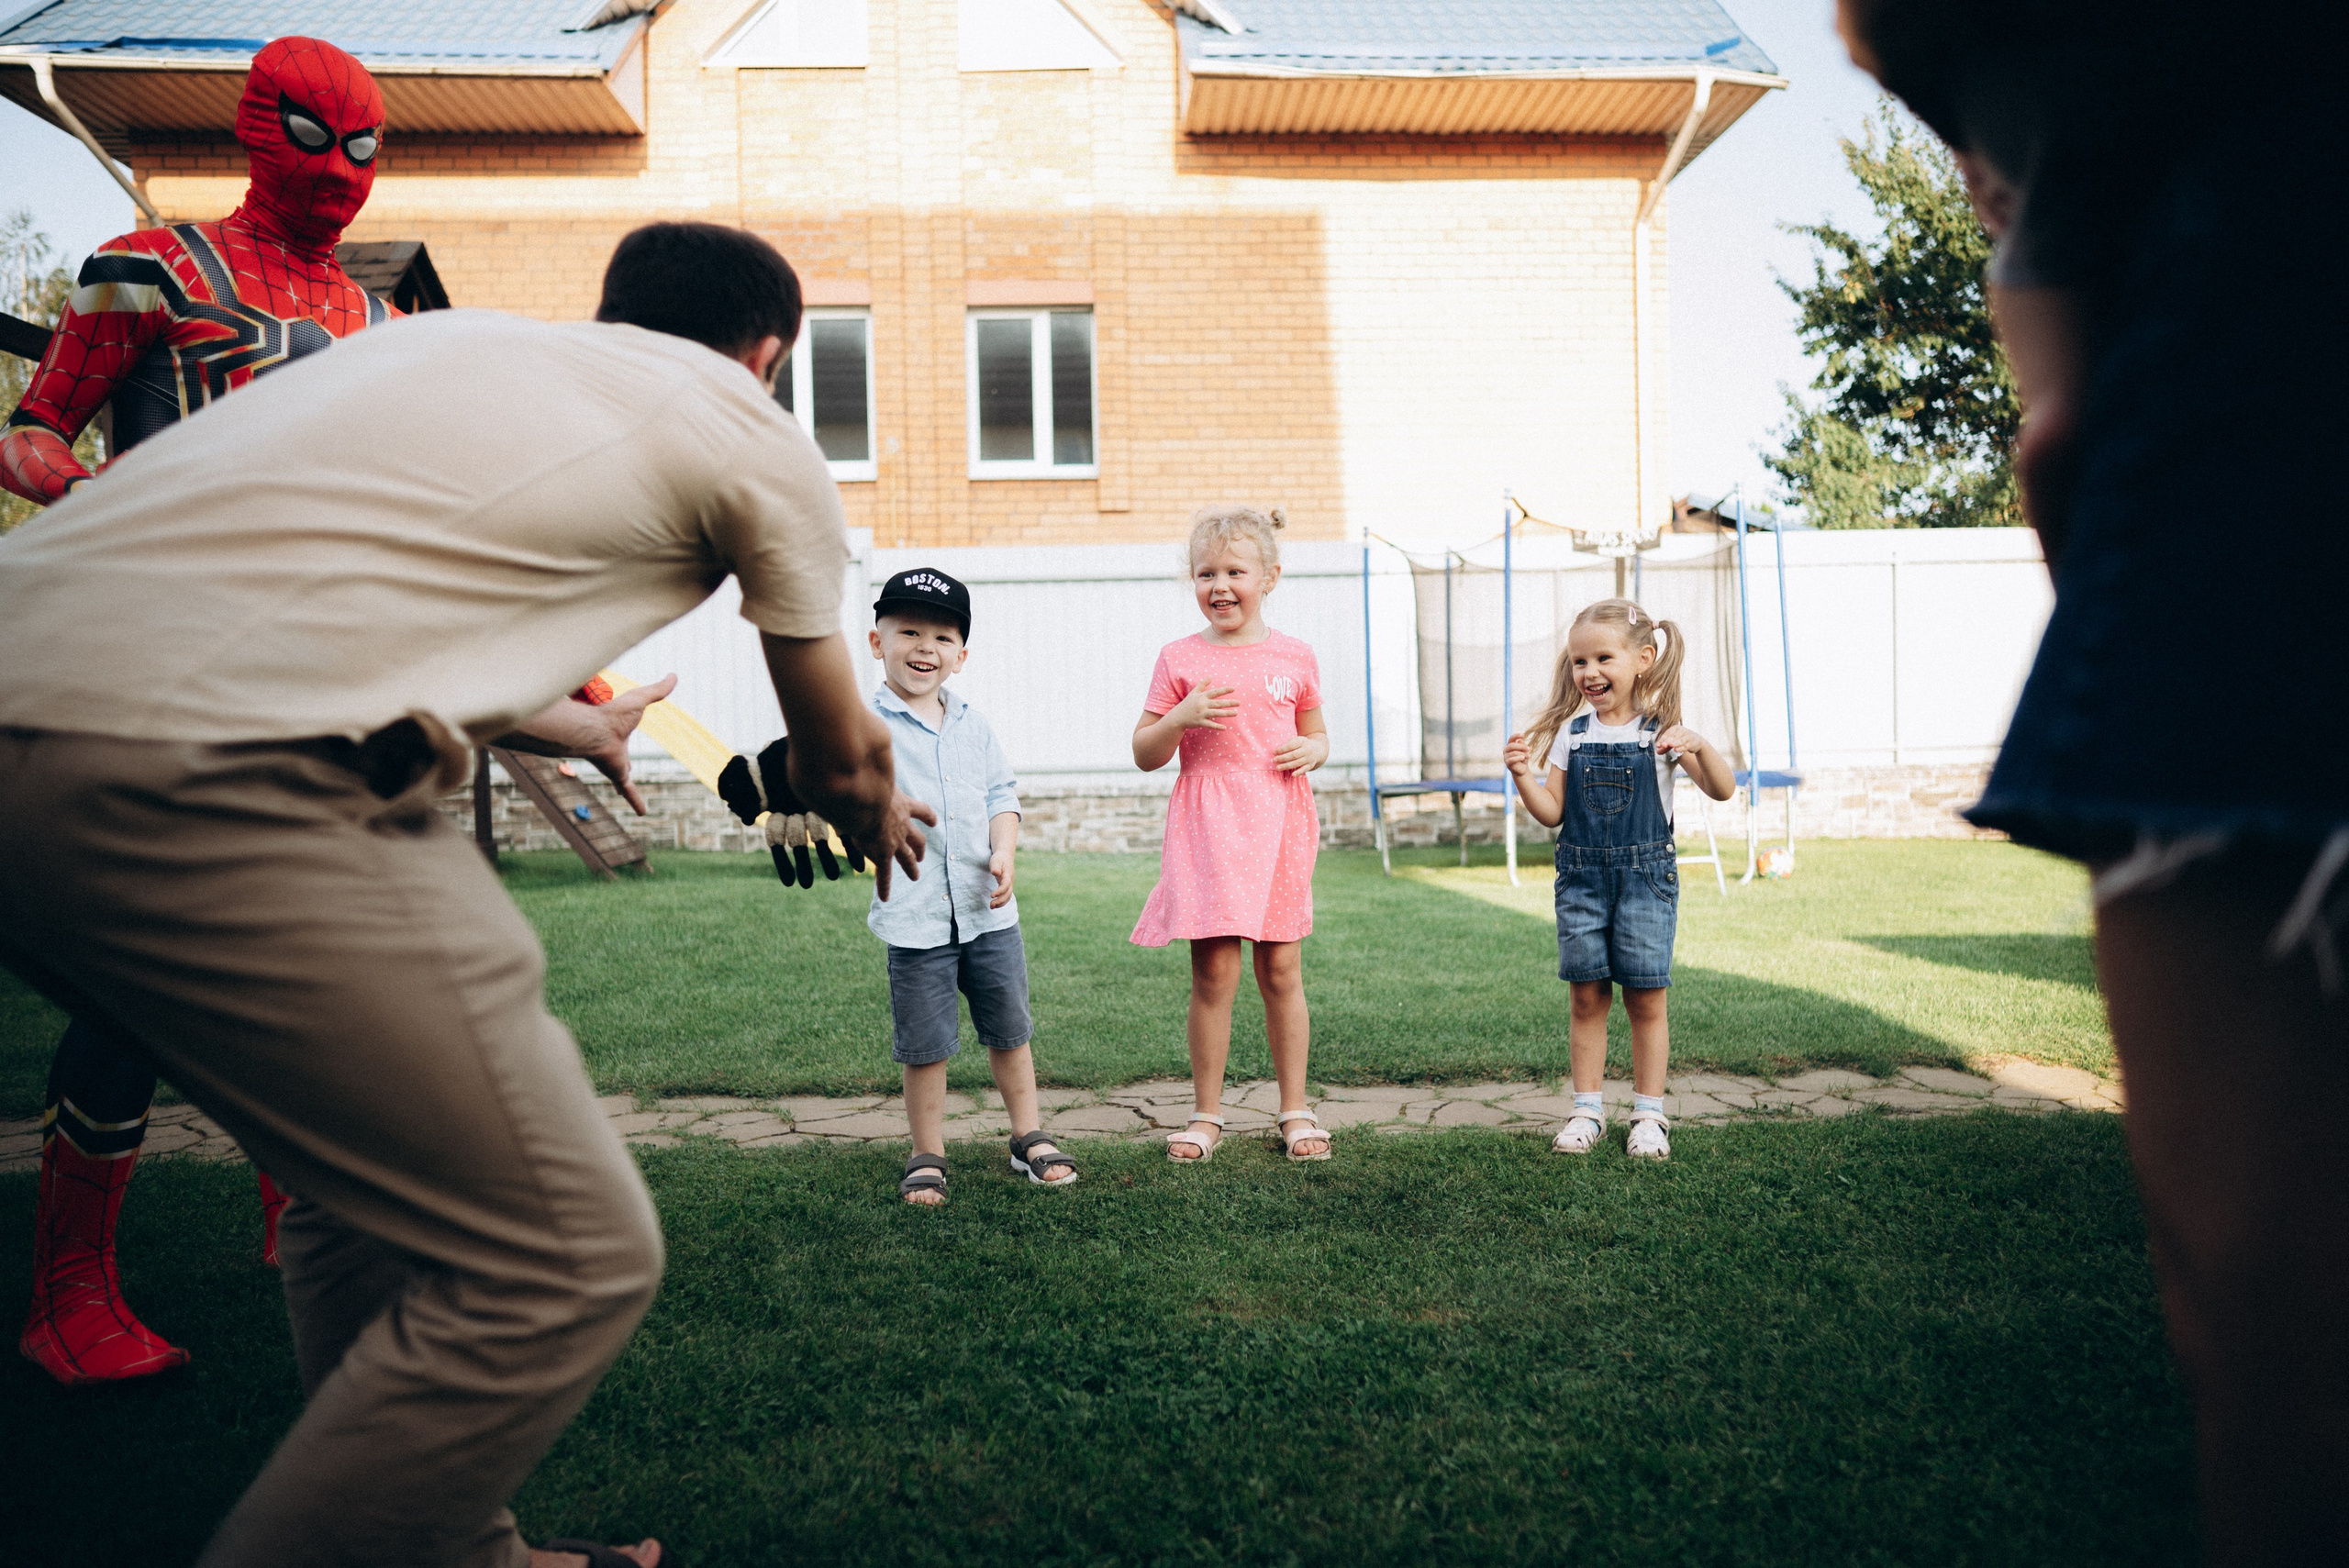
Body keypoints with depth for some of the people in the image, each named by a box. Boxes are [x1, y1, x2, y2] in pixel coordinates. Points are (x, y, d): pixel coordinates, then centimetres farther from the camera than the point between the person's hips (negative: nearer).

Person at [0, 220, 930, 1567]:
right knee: (567, 1261, -3)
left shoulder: (458, 339, 30)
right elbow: (840, 758, 24)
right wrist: (880, 819, 48)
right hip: (207, 774, -9)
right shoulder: (759, 442, 11)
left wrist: (579, 730, 63)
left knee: (380, 1171, 24)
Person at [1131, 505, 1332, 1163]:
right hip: (1207, 828, -1)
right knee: (1213, 972, -2)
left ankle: (1294, 1111, 19)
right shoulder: (1179, 660, 2)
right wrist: (1181, 717, -14)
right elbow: (1144, 755, 4)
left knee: (1281, 972, 6)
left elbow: (1317, 735, 19)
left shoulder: (1295, 658, 7)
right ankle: (1206, 1115, 12)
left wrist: (1311, 751, -4)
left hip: (1279, 825, 1)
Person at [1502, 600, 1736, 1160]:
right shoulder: (1572, 734, 5)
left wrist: (1699, 746, -28)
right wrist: (1523, 776, -12)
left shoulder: (1662, 731, -4)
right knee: (1587, 996, 6)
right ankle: (1588, 1108, 17)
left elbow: (1723, 790, -10)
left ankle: (1649, 1113, 14)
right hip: (1581, 877, 3)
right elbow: (1552, 813, 5)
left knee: (1645, 999, 2)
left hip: (1646, 876, -2)